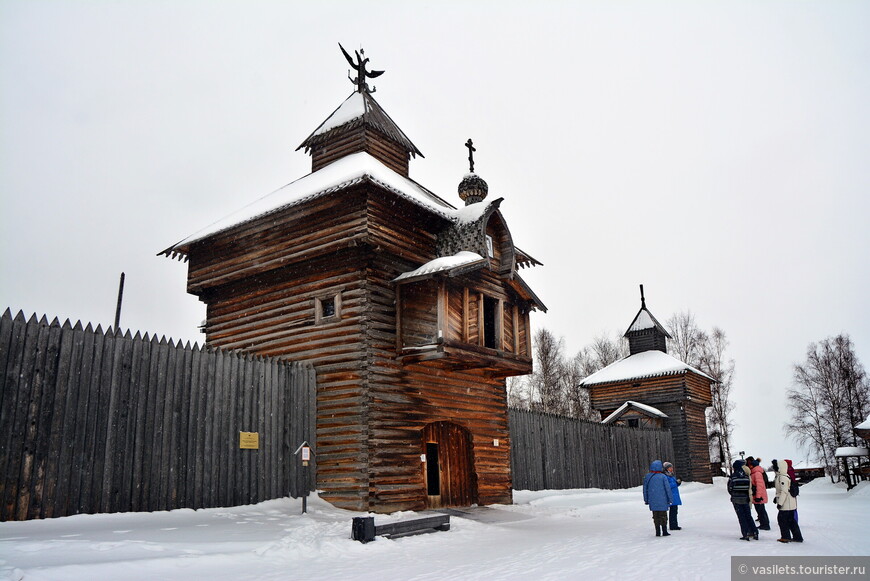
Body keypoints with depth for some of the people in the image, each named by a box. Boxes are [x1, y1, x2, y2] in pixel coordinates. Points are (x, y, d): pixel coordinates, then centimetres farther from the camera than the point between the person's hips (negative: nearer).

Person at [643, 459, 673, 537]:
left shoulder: (647, 477, 0)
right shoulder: (663, 477, -10)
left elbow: (645, 489, 6)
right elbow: (668, 488, -7)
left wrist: (646, 500, 14)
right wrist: (670, 499, 2)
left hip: (652, 500, 3)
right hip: (662, 500, -3)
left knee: (655, 516, 10)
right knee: (663, 515, 7)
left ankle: (658, 532, 11)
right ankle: (664, 531, 8)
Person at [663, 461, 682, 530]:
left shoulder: (672, 475, 17)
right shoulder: (665, 476, -12)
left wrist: (679, 482, 3)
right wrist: (675, 482, -19)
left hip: (675, 496, 9)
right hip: (670, 496, -9)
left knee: (675, 510, 13)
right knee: (672, 510, -9)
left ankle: (674, 525, 20)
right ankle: (673, 526, -6)